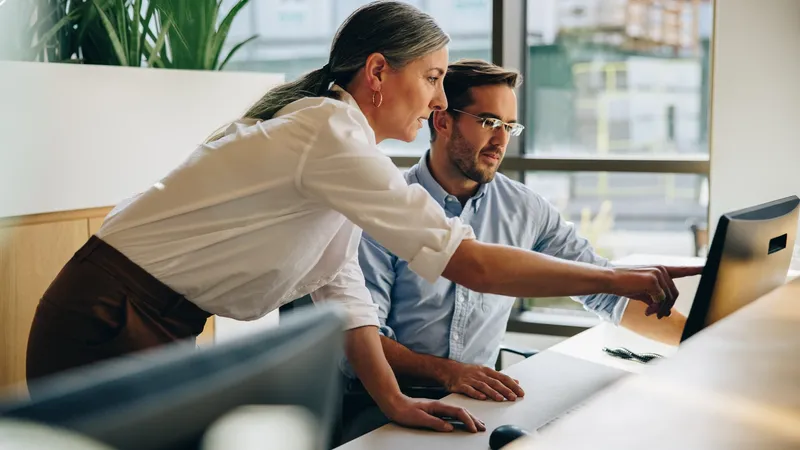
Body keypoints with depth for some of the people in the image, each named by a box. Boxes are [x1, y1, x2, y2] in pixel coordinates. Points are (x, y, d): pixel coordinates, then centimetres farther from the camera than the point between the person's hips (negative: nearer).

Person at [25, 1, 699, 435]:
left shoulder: (332, 136, 8)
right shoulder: (330, 137, -23)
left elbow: (341, 290, 7)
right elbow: (472, 264, -26)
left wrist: (392, 400, -4)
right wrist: (616, 280, -18)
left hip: (156, 330, 9)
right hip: (103, 327, -9)